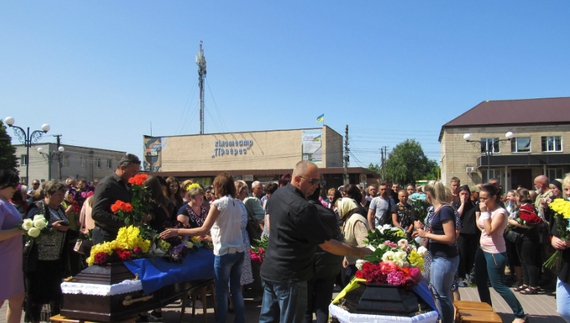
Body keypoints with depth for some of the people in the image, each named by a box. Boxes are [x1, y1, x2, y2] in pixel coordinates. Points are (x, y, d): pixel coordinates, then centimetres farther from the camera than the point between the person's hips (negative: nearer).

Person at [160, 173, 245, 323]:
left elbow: (204, 229, -16)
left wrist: (177, 231, -14)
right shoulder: (237, 204, 9)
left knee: (221, 291, 6)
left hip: (224, 253, -7)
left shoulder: (218, 203, -11)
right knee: (236, 289, 15)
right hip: (239, 251, 7)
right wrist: (211, 237, 25)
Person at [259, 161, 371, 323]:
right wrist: (358, 252, -10)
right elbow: (327, 244, -21)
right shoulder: (302, 208, -25)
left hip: (269, 270, 9)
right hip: (289, 276, -9)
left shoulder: (277, 194, 3)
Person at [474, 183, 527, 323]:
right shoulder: (488, 210, 6)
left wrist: (484, 212, -25)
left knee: (498, 285, -4)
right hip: (482, 250, 9)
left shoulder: (500, 212, -19)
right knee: (480, 281, 17)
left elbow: (490, 230, -28)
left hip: (495, 253, -9)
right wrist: (481, 211, 7)